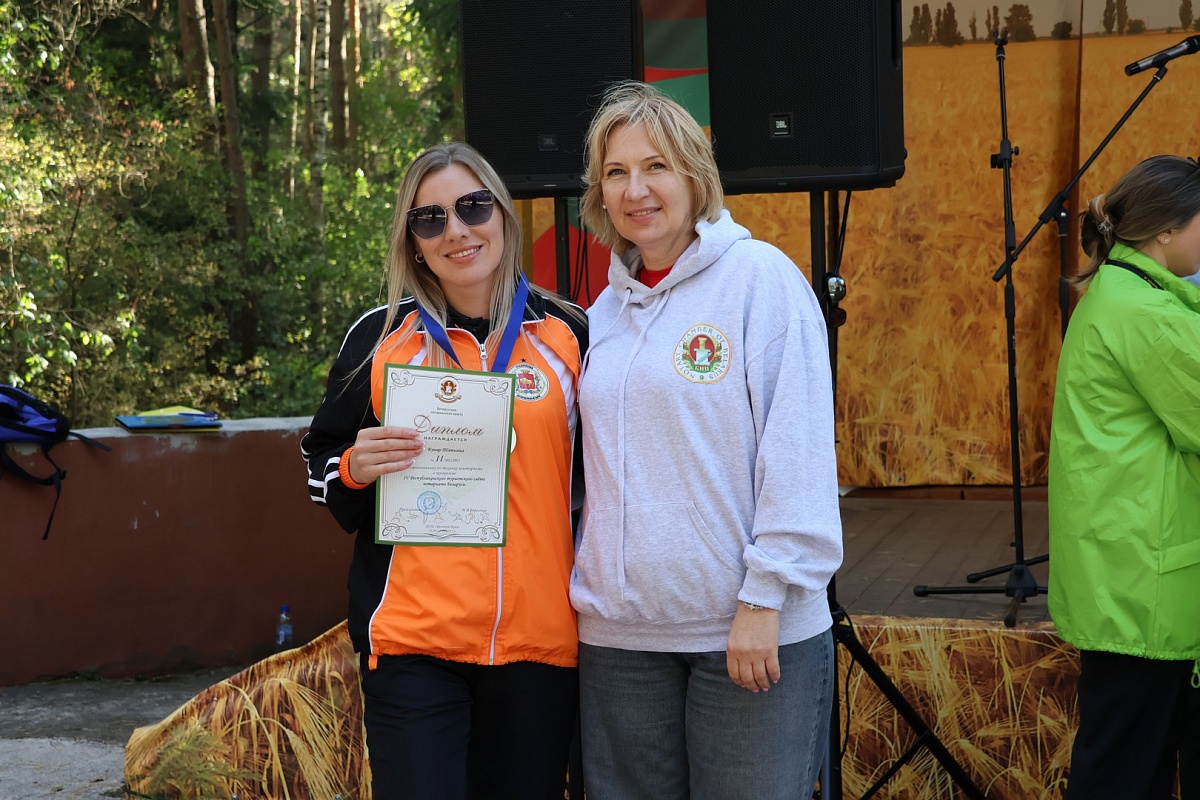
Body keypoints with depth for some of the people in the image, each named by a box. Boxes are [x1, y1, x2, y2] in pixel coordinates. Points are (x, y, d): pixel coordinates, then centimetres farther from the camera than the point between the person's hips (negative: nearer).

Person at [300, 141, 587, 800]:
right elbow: (321, 469, 13)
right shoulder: (380, 338, 4)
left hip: (540, 640, 1)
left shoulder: (567, 332, 6)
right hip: (413, 639, -1)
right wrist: (355, 470, -9)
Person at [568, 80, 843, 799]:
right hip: (620, 632, 6)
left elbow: (798, 451, -12)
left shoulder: (762, 276, -6)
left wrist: (765, 596, -16)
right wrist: (588, 586, 12)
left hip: (754, 632, -5)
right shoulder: (607, 309, 13)